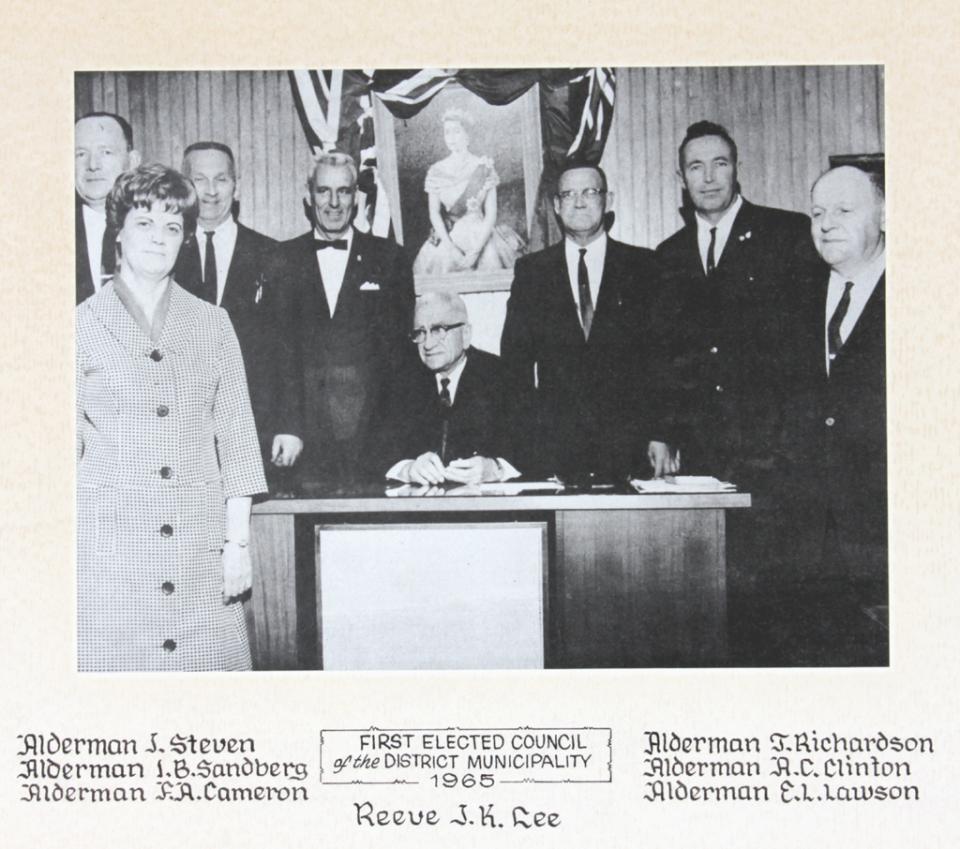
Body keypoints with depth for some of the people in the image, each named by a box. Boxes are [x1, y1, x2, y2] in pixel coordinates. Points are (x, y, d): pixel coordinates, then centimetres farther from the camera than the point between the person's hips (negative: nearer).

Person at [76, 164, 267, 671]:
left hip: (200, 542, 2)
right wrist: (61, 551, -2)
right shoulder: (83, 324, 6)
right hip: (108, 538, -2)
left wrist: (238, 542, 3)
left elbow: (236, 439, 10)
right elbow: (68, 442, 6)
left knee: (206, 666, -3)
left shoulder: (212, 325, 12)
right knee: (112, 666, -6)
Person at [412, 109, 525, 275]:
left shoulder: (483, 167, 1)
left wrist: (476, 250, -13)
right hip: (447, 238, 1)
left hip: (481, 236, -1)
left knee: (487, 261, -20)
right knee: (439, 259, -18)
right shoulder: (436, 172, 6)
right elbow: (434, 213, 1)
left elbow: (491, 214, -3)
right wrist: (449, 246, -14)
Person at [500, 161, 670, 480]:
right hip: (551, 448, 1)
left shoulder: (643, 266, 7)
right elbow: (515, 359, 8)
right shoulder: (531, 271, 10)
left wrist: (660, 435, -3)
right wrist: (525, 434, -2)